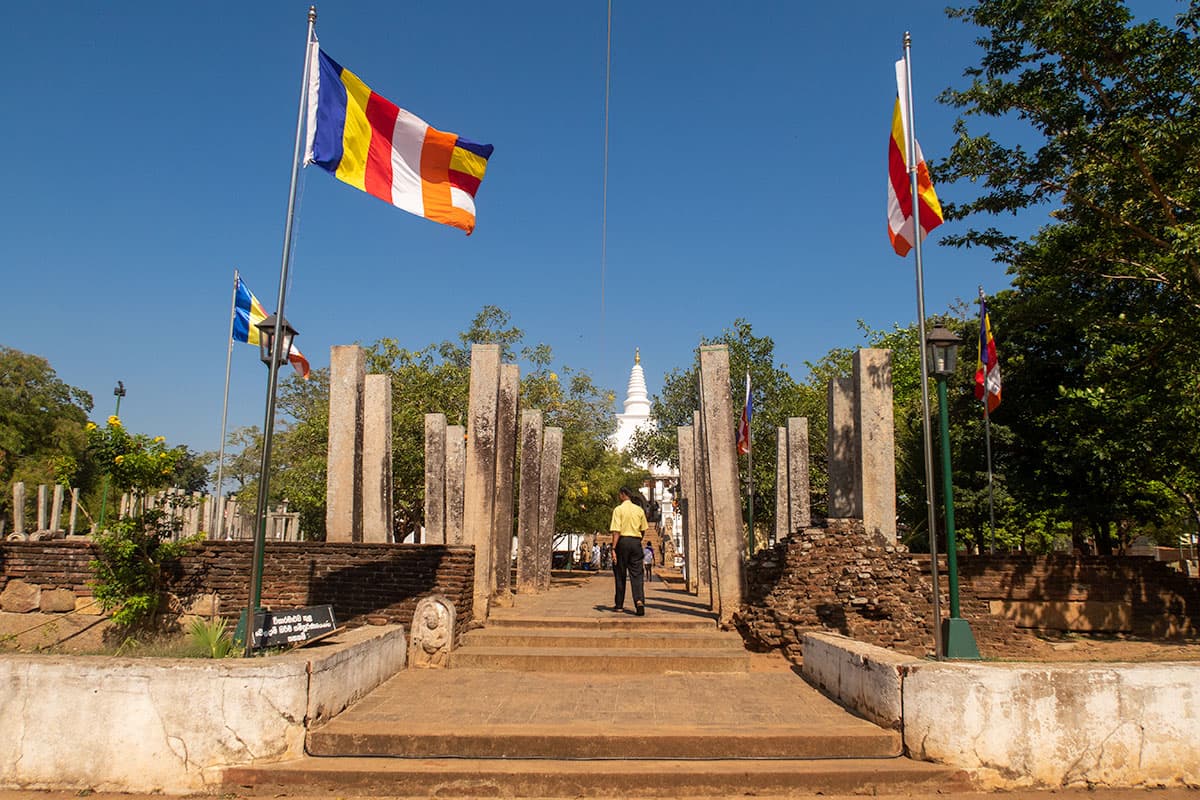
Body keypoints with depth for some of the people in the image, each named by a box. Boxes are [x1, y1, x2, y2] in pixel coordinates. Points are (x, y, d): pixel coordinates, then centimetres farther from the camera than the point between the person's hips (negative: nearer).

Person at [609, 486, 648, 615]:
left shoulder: (618, 509, -5)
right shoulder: (639, 510, 8)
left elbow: (616, 531, -13)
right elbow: (643, 530, 12)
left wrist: (613, 548, -13)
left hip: (623, 541, -3)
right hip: (636, 542, 3)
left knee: (620, 575, 7)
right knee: (636, 574, 2)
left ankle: (619, 605, 15)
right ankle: (639, 600, -18)